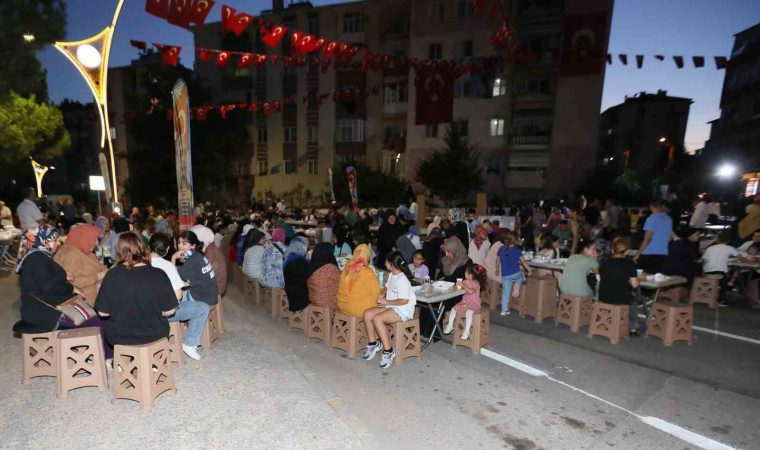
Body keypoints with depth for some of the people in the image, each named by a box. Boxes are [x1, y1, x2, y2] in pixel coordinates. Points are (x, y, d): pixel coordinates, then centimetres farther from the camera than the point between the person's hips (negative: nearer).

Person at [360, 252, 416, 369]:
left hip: (403, 310, -9)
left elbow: (404, 301, -23)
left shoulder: (402, 280, -20)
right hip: (390, 306, 9)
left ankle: (389, 351, -15)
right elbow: (387, 288, 25)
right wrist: (382, 293, 2)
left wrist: (386, 301, -18)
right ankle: (373, 343, 7)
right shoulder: (391, 275, 8)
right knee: (367, 314, -7)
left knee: (377, 319, -29)